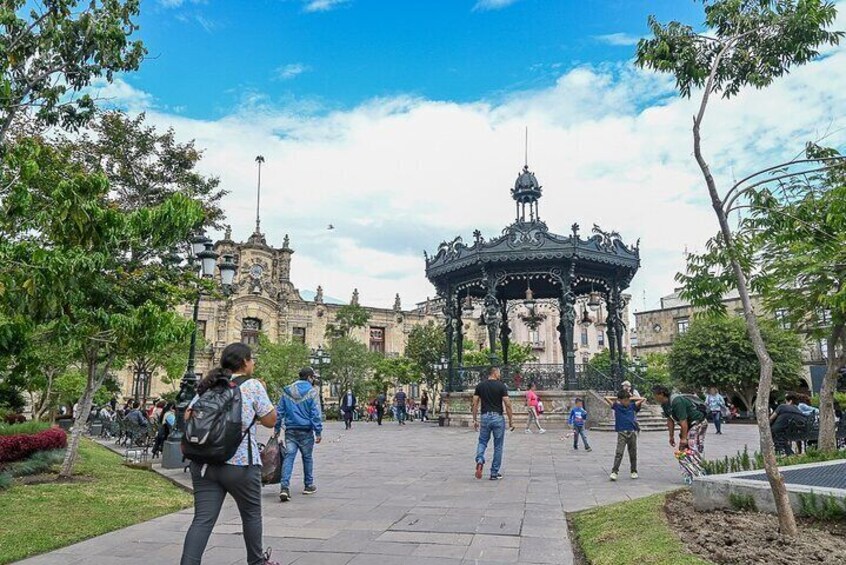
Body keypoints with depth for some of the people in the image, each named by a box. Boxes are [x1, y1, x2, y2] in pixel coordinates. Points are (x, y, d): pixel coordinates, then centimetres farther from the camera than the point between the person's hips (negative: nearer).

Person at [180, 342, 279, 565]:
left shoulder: (207, 385, 11)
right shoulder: (253, 386, -5)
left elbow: (187, 417, 8)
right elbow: (270, 421, -1)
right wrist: (263, 392, 10)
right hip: (240, 463, -4)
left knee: (203, 519, 2)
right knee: (252, 513, 16)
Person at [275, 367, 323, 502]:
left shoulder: (286, 391, 6)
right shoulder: (311, 392, -7)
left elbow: (279, 411, 9)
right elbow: (316, 414, -10)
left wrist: (277, 429, 16)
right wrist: (318, 432, -6)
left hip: (290, 430, 3)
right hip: (306, 431, -3)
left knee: (288, 457, 0)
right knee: (307, 457, 12)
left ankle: (284, 487, -13)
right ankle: (309, 485, 23)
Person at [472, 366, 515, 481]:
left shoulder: (480, 385, 2)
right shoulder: (501, 386, -7)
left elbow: (475, 404, 1)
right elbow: (507, 405, -10)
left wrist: (475, 420, 8)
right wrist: (511, 421, -2)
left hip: (485, 417, 2)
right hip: (498, 418, -2)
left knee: (482, 442, 16)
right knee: (498, 446, 10)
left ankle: (480, 460, -12)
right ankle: (494, 473, 14)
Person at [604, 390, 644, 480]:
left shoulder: (633, 406, 5)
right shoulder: (617, 406, 0)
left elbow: (643, 399, 3)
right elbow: (606, 398, -4)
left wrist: (631, 398, 5)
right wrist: (616, 399, 4)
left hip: (632, 432, 2)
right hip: (622, 433, -2)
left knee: (633, 453, 10)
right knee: (619, 453, -10)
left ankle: (634, 471, 23)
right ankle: (614, 472, -10)